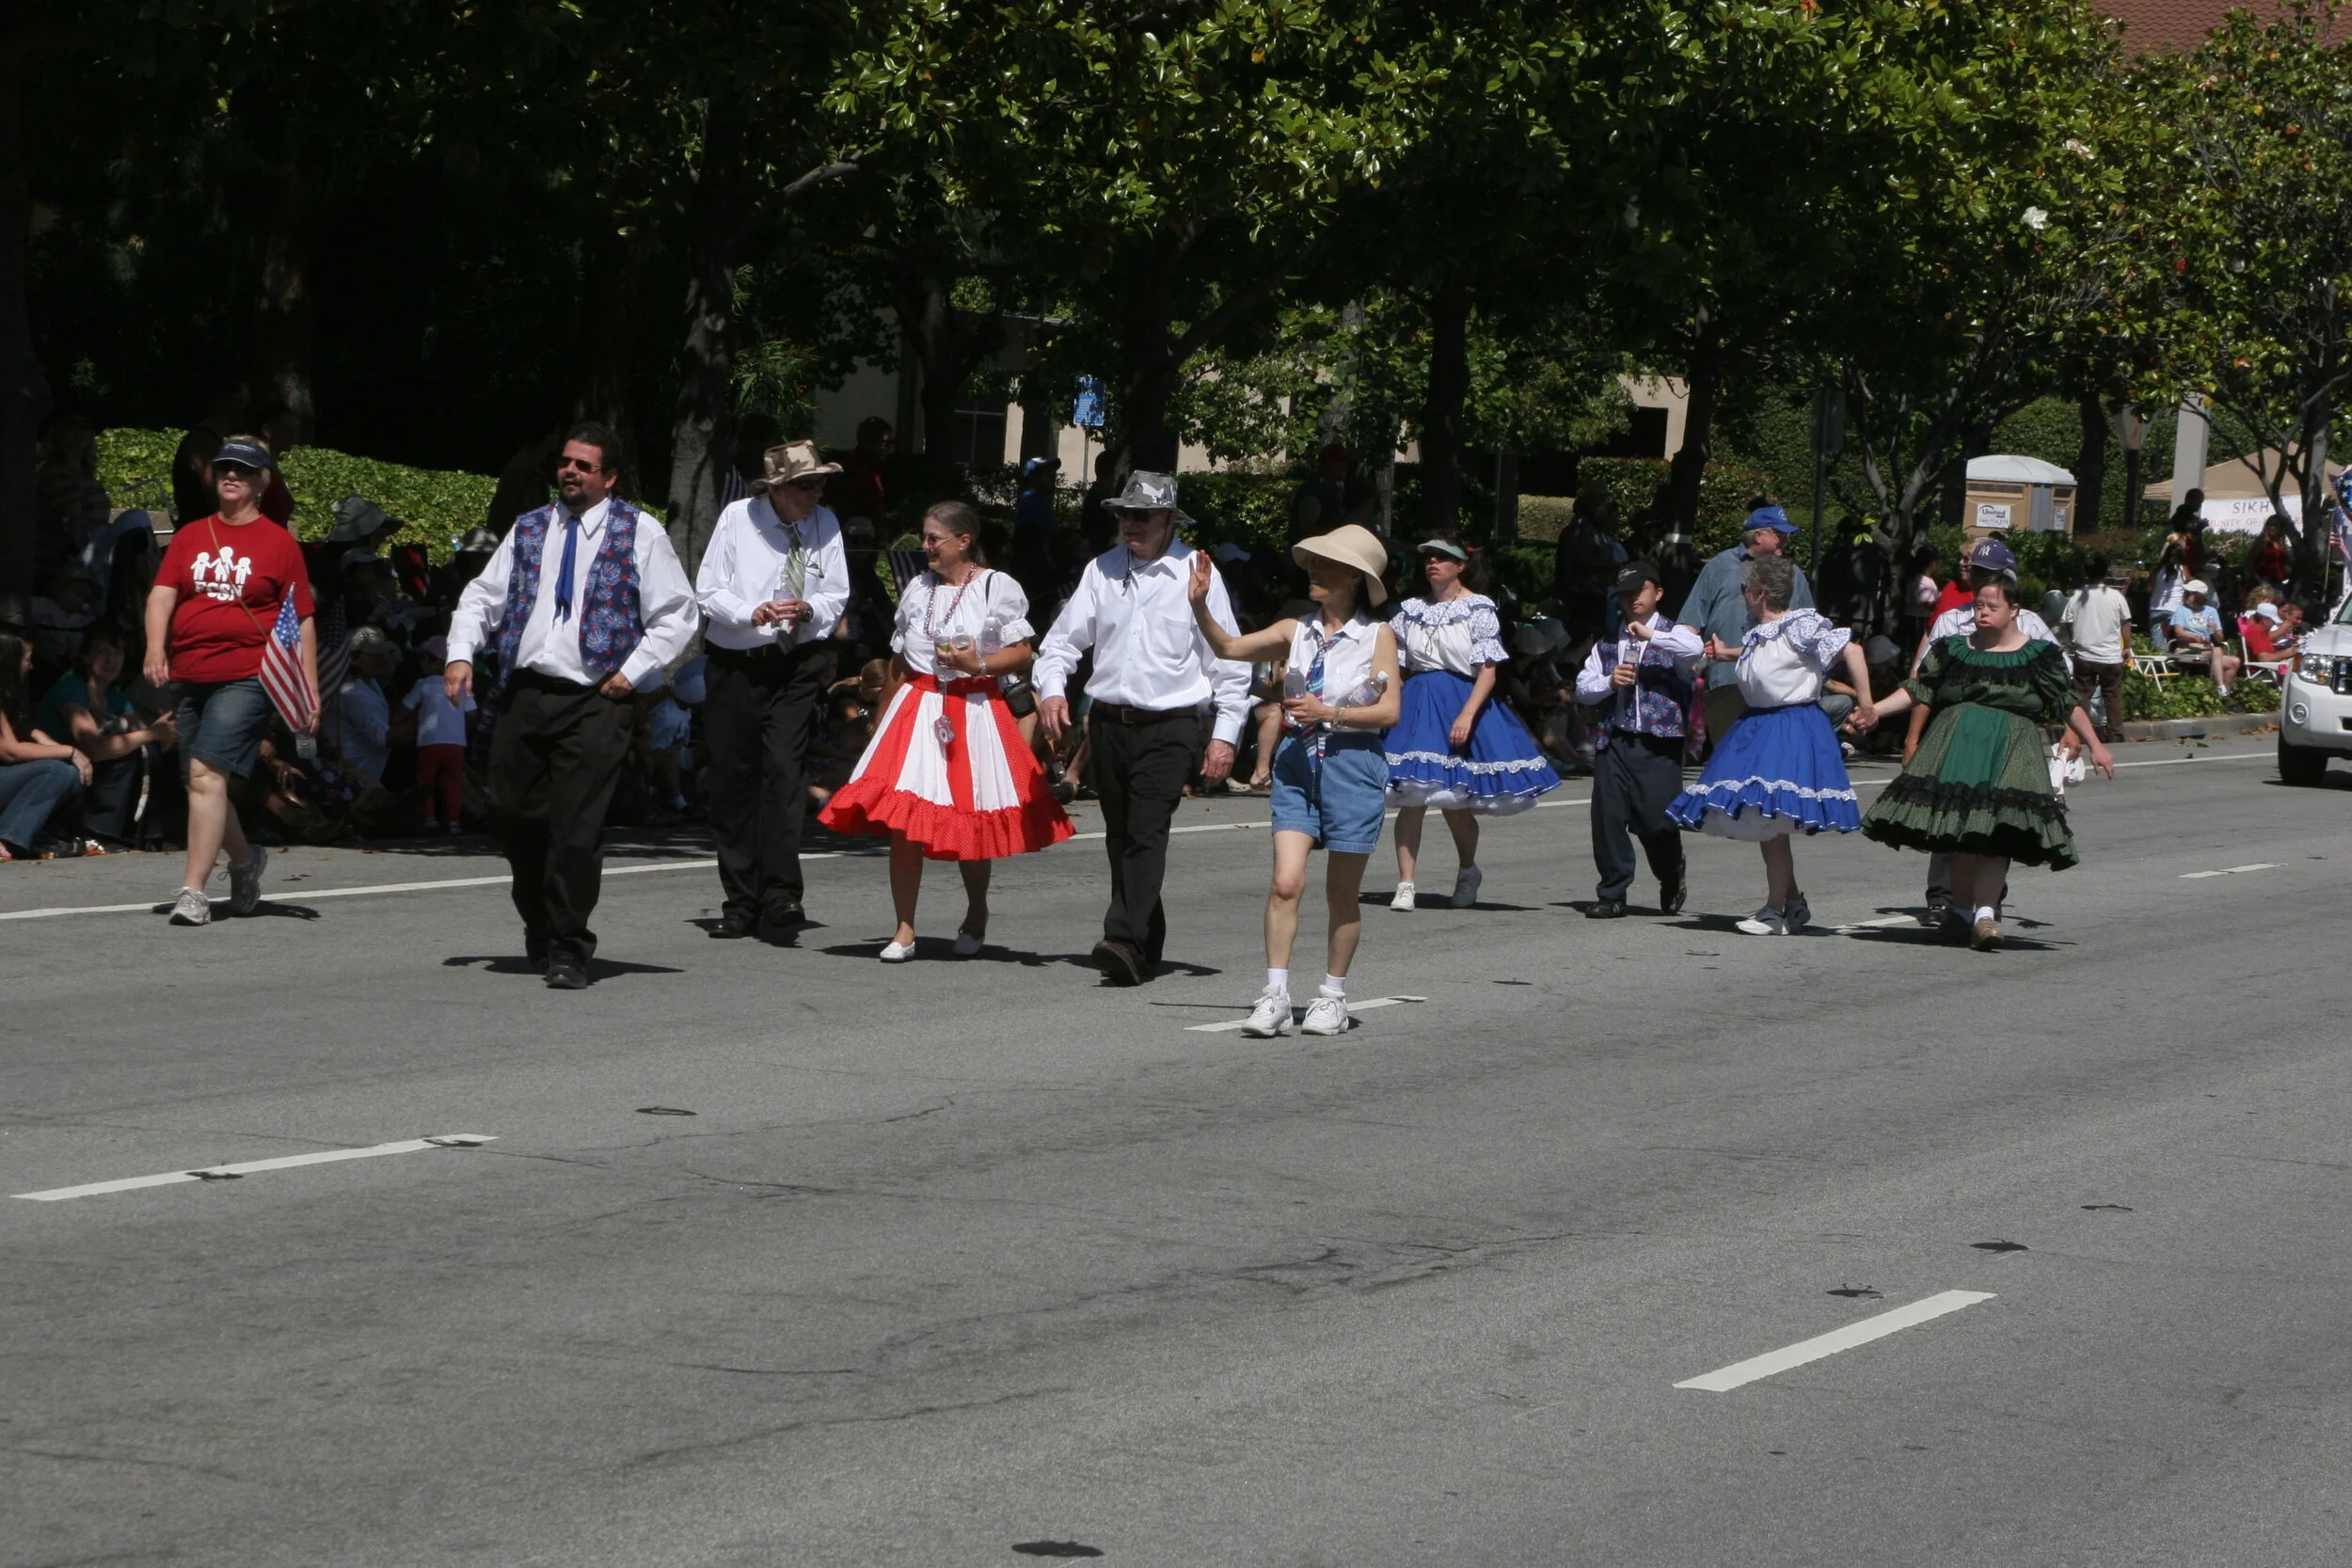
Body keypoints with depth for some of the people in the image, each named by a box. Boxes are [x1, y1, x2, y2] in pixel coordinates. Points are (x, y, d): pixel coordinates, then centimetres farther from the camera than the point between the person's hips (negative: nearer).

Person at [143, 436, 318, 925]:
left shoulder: (278, 542, 5)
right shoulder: (190, 536, 15)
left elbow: (302, 620, 5)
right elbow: (162, 593, 4)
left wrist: (310, 688, 1)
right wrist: (155, 646, -15)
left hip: (247, 677, -5)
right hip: (188, 677, 5)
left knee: (206, 773, -19)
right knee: (204, 781, 11)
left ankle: (193, 890, -21)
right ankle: (245, 859, 38)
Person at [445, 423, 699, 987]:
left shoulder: (639, 533, 4)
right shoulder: (528, 530, 16)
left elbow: (677, 614, 3)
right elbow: (482, 596, 18)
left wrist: (633, 671, -6)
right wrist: (461, 653, 1)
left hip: (595, 701, -4)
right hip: (524, 692, 4)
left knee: (576, 826, -10)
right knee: (513, 814, 6)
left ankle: (568, 950, -3)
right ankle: (540, 925, 29)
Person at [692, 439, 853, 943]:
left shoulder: (824, 524, 4)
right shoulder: (737, 518, -1)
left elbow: (837, 595, 8)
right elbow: (708, 591, -1)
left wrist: (809, 610, -15)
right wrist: (751, 613, -19)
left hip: (796, 670, 0)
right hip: (734, 667, 0)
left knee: (785, 771, -16)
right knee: (731, 781, 3)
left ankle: (780, 900, -18)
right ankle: (740, 904, 13)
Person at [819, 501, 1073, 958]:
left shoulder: (996, 587, 0)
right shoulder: (918, 589, 13)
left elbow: (1021, 653, -2)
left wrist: (979, 664, -16)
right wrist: (891, 708, 14)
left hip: (974, 710, -3)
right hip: (917, 709, 3)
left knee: (971, 822, 3)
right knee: (902, 818, -10)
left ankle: (976, 913, 28)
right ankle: (904, 929, -4)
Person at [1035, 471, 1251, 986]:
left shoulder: (1197, 574, -2)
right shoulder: (1102, 570, 8)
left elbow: (1228, 660, 1)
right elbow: (1063, 638, 11)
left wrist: (1225, 734, -5)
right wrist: (1051, 688, -9)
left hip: (1169, 726, -5)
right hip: (1108, 723, 5)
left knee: (1146, 833, -17)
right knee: (1120, 838, 9)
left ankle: (1125, 940, -28)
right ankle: (1145, 948, 18)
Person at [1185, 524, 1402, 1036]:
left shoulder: (1377, 636, -3)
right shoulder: (1297, 631, 7)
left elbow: (1389, 710, -7)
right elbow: (1229, 648, 4)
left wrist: (1330, 714, -17)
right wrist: (1200, 606, -10)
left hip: (1353, 763, -3)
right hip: (1298, 762, 3)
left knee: (1340, 892, 6)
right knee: (1286, 882, -10)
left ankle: (1333, 996, 19)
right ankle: (1275, 995, -9)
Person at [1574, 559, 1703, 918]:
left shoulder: (1673, 635, 4)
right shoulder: (1607, 643, 17)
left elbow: (1697, 649, -20)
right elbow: (1582, 687, 14)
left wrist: (1650, 636, -20)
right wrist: (1609, 682, -5)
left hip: (1659, 743, -4)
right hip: (1614, 741, 4)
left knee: (1657, 819, -5)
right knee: (1608, 815, -2)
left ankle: (1672, 883, 23)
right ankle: (1612, 894, 7)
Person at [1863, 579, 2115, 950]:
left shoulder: (2037, 655, 6)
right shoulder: (1953, 650, 13)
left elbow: (2067, 704, 8)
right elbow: (1918, 690, 15)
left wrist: (2094, 745, 4)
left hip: (2011, 749, -2)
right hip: (1957, 744, 2)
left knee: (1997, 834, -17)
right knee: (1959, 837, -3)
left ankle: (1986, 912, -23)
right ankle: (1964, 911, 7)